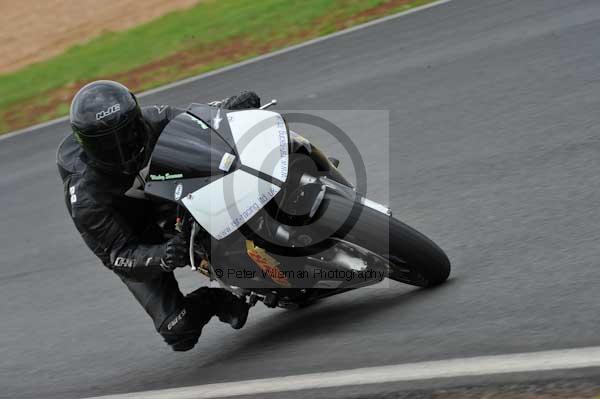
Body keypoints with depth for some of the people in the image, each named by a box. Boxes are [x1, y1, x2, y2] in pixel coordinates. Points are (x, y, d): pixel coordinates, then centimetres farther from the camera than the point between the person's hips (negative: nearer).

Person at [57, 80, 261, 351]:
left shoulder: (150, 122, -23)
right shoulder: (85, 196, -34)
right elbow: (120, 254, -30)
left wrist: (229, 107, -23)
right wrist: (162, 258, -49)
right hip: (134, 245, -4)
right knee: (180, 332, -15)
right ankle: (212, 301, 13)